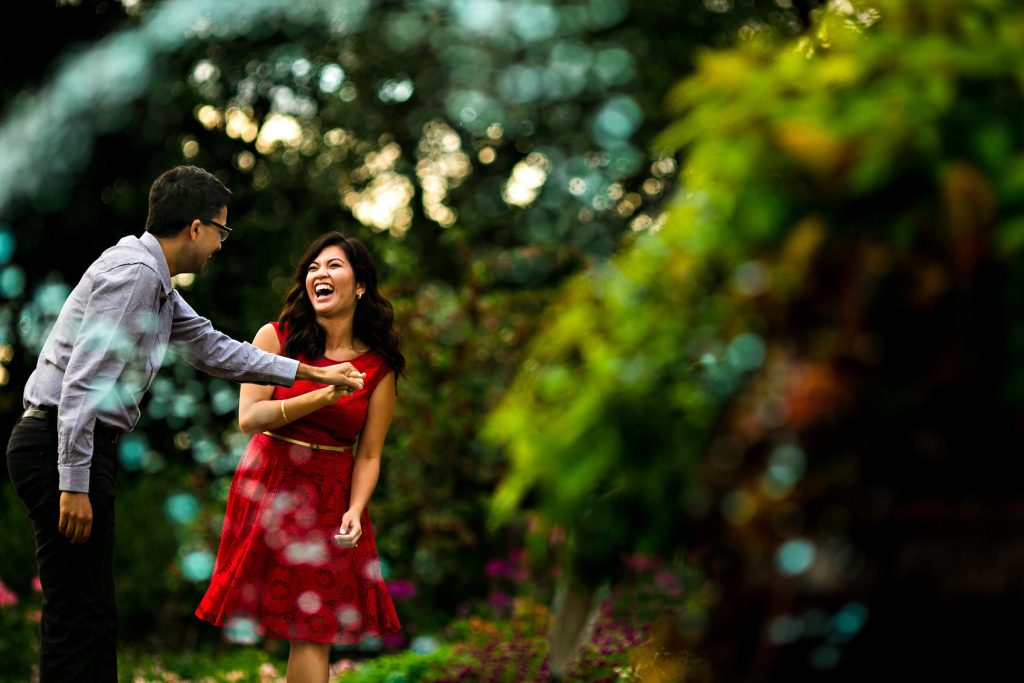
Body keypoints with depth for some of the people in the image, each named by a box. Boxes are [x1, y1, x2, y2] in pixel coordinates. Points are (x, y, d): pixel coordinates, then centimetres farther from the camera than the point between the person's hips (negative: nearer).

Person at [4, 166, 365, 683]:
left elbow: (213, 349, 26)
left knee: (94, 614, 12)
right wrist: (74, 485, -24)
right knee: (78, 614, -9)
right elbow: (82, 381, -22)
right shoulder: (133, 273, -15)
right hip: (65, 448, -10)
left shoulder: (155, 282, 17)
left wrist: (311, 373, 30)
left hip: (80, 444, 10)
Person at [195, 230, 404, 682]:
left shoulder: (378, 368, -1)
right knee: (244, 621, 3)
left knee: (313, 629, -2)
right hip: (266, 487, 0)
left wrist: (354, 512, -18)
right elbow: (249, 418, -13)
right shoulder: (276, 338, -4)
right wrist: (322, 396, -23)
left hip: (330, 497, 0)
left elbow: (368, 455, -1)